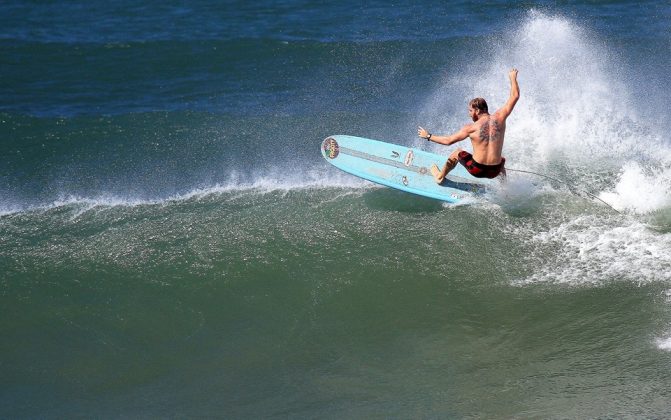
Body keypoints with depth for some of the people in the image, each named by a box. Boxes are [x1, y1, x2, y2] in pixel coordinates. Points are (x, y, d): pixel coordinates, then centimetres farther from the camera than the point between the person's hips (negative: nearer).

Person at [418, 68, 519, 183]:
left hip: (477, 170, -2)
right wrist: (513, 78, 21)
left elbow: (448, 140, -6)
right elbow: (515, 96, 4)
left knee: (457, 153, 30)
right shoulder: (499, 118, -6)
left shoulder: (471, 128, -12)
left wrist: (428, 136, 8)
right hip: (494, 171, 2)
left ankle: (440, 176, 49)